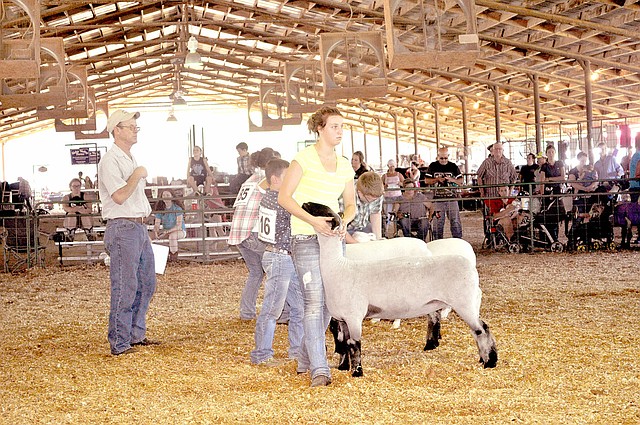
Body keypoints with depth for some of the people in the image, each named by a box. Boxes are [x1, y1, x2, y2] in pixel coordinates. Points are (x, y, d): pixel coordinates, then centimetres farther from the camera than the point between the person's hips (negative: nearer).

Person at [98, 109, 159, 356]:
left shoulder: (131, 159, 19)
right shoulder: (110, 161, -11)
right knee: (125, 287, -8)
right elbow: (119, 196, -23)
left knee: (146, 283, 13)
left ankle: (136, 335, 24)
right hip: (122, 227, -10)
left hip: (139, 227, 10)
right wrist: (138, 175, -12)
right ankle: (119, 344, -2)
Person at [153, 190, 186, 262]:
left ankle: (174, 255, -23)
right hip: (166, 231, 5)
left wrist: (167, 232, -33)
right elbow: (157, 225, -5)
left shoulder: (177, 208, -15)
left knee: (172, 235, -38)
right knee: (153, 235, -21)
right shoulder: (160, 209, -1)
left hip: (180, 231, -5)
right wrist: (156, 232, -28)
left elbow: (179, 226, -21)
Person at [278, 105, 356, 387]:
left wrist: (342, 222, -6)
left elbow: (351, 205, 17)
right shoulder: (305, 158, -6)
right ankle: (319, 369, -13)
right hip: (306, 238, -6)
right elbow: (284, 197, -10)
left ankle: (305, 360, 24)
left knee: (328, 302, 9)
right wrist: (314, 221, -21)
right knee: (314, 301, -13)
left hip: (333, 237, 7)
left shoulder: (344, 166, 12)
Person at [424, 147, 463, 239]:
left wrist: (452, 180, -11)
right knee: (438, 223, 3)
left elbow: (461, 182, 9)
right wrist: (437, 179, -8)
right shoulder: (433, 166, 7)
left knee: (455, 221, -2)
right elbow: (426, 180, 9)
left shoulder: (453, 167, 7)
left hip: (451, 198, 0)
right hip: (437, 199, 0)